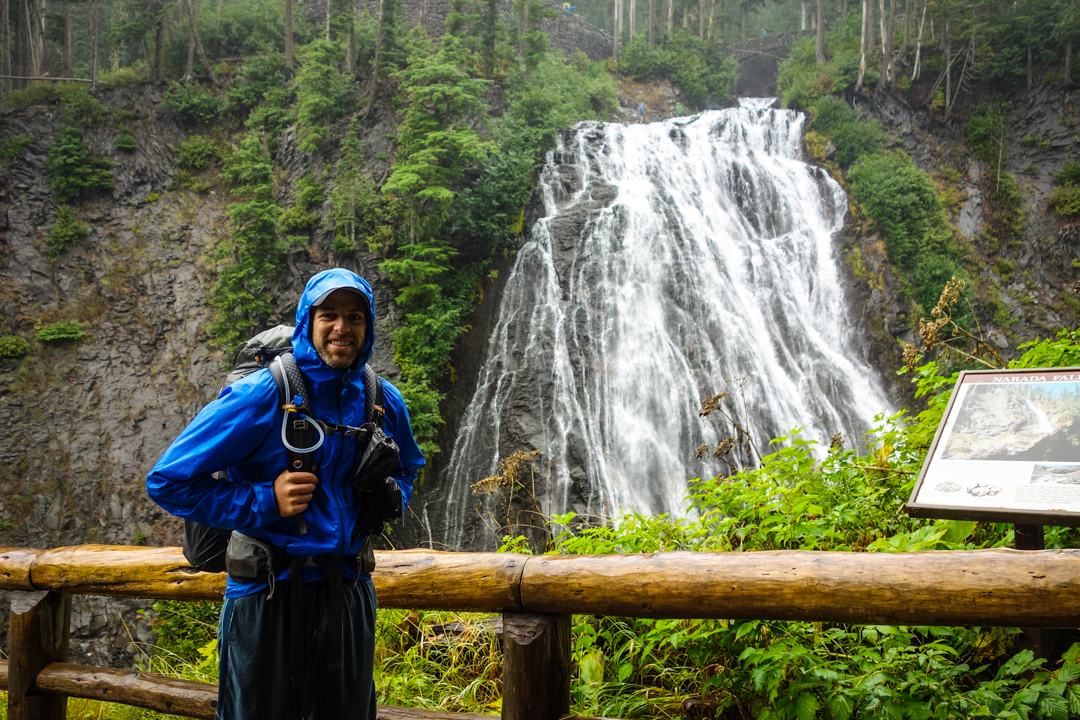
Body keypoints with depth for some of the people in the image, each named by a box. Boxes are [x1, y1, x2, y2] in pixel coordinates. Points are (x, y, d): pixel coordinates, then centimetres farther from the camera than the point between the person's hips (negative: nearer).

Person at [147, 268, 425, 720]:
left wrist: (389, 498, 4)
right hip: (269, 595, -5)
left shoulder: (383, 402, 3)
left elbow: (407, 467, 25)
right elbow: (167, 481, -13)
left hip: (348, 593, 5)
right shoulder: (260, 397, -13)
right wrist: (265, 502, -19)